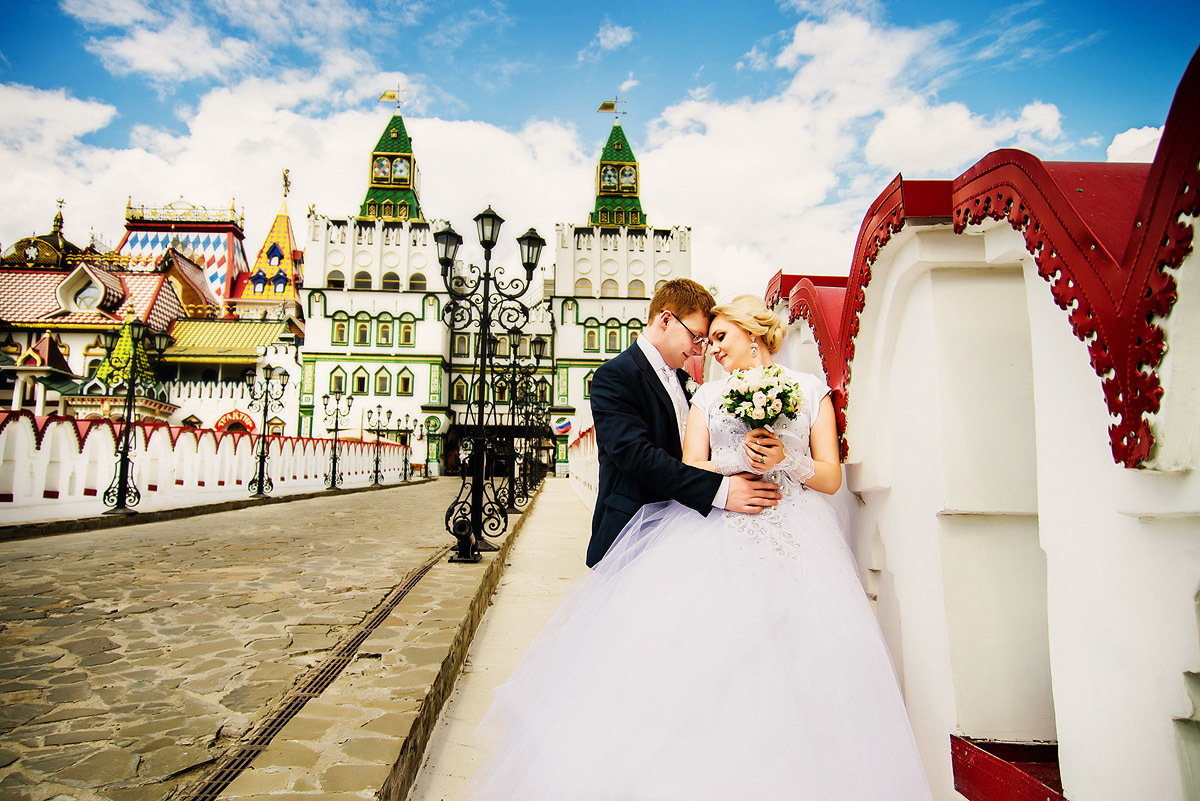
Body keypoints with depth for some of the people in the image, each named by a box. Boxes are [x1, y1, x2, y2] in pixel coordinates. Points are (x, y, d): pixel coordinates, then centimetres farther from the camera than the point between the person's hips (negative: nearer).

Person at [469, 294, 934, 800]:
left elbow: (832, 477, 5)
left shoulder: (812, 390, 9)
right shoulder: (709, 394, 14)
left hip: (794, 543, -1)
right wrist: (740, 460, -11)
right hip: (716, 537, 1)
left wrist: (786, 460, -13)